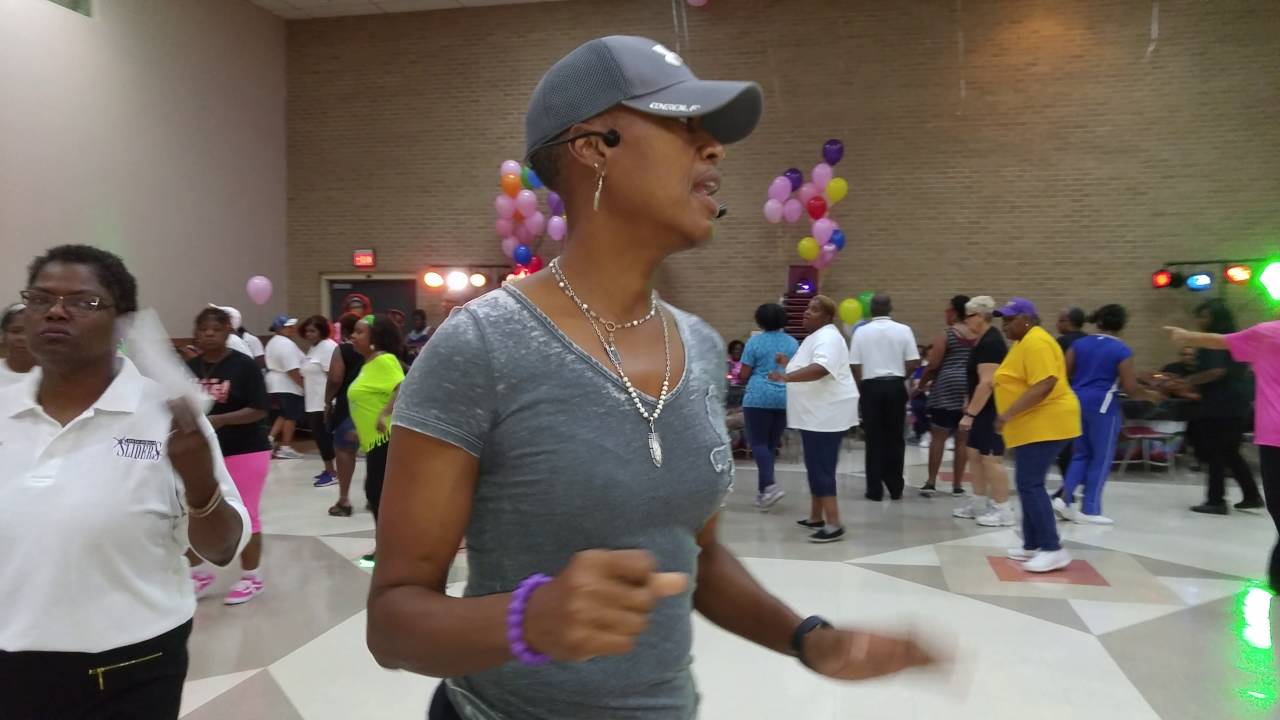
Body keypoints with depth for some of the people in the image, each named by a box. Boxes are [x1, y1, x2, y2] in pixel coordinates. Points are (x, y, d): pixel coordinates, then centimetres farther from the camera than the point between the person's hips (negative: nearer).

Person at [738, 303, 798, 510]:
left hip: (759, 397, -5)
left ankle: (771, 485, -20)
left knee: (758, 443, -2)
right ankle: (763, 490, 15)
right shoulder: (793, 343, 8)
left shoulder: (754, 342, -4)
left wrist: (740, 377, 16)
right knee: (772, 443, 11)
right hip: (785, 398, 5)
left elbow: (743, 375, -5)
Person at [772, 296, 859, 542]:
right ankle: (816, 517, 26)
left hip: (827, 414, -11)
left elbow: (820, 369, -36)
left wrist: (787, 377, -46)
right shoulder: (817, 336, 17)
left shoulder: (827, 338, -18)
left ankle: (834, 525, -11)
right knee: (816, 466, 16)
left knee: (821, 468, -12)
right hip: (817, 414, 11)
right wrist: (790, 362, 18)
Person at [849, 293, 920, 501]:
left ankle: (875, 489, 6)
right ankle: (895, 487, 14)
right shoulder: (903, 330, -3)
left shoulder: (862, 332, -3)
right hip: (895, 386, 1)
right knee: (895, 438, 10)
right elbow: (913, 363, -5)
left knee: (874, 439, 5)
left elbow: (855, 366, -3)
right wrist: (900, 375, 14)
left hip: (871, 386, 0)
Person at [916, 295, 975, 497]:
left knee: (938, 436, 3)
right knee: (962, 439, 7)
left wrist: (921, 386, 4)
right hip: (969, 389, 4)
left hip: (947, 387, -4)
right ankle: (957, 485, 10)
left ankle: (931, 482, 3)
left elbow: (932, 365, -9)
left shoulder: (947, 334, -7)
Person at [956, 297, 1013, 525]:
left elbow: (987, 383, -25)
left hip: (991, 411, -11)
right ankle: (979, 503, 23)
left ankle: (1003, 511, 0)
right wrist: (971, 408, 23)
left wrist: (970, 414, -25)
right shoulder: (986, 340, 13)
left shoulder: (990, 343, -19)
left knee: (991, 458, -6)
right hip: (985, 409, 11)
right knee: (974, 454, 15)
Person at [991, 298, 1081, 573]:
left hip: (1045, 424, -11)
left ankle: (1053, 549, -10)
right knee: (1029, 485, 12)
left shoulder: (1036, 343, -16)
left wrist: (1009, 413, -29)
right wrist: (1012, 416, 23)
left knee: (1030, 485, -13)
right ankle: (1032, 546, 18)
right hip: (1035, 425, 11)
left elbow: (1045, 385, -25)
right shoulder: (1025, 342, 17)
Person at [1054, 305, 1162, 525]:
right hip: (1102, 406, -5)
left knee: (1081, 454, 16)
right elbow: (1130, 388, -9)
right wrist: (1150, 395, 9)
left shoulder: (1079, 343, 6)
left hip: (1077, 402, 5)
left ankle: (1065, 497, 1)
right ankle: (1090, 510, 7)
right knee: (1101, 457, 5)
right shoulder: (1122, 350, -7)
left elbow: (1064, 373, 5)